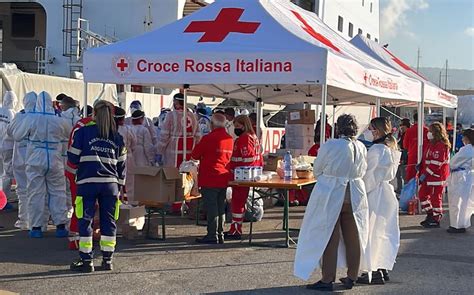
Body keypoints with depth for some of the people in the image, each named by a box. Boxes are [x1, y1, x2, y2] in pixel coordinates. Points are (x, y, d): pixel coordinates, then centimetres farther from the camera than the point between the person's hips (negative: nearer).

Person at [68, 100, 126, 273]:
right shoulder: (117, 137, 10)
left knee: (85, 221, 3)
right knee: (108, 221, 9)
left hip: (87, 182, -3)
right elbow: (121, 164, 13)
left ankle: (86, 260, 3)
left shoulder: (83, 132, -1)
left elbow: (72, 158, 0)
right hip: (110, 183, 3)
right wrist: (119, 185, 20)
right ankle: (107, 260, 12)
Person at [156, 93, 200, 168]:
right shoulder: (192, 116, 8)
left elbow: (164, 135, -7)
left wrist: (159, 152, -1)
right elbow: (197, 136, 10)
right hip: (189, 154, 5)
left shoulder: (171, 115, -7)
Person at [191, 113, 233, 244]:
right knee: (221, 208, 12)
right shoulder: (230, 139, 6)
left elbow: (194, 156, -5)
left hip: (210, 179, -7)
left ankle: (212, 236, -2)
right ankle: (220, 235, 17)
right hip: (224, 178, 7)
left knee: (211, 208, -3)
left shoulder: (208, 138, -14)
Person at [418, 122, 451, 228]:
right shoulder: (431, 144, 14)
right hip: (428, 176, 10)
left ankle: (436, 220, 9)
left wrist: (425, 174, -19)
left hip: (437, 177, -10)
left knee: (435, 198, -2)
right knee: (422, 194, 14)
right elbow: (425, 160, 20)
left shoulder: (441, 146, -18)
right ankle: (430, 215, 25)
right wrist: (421, 173, 12)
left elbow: (436, 163, -22)